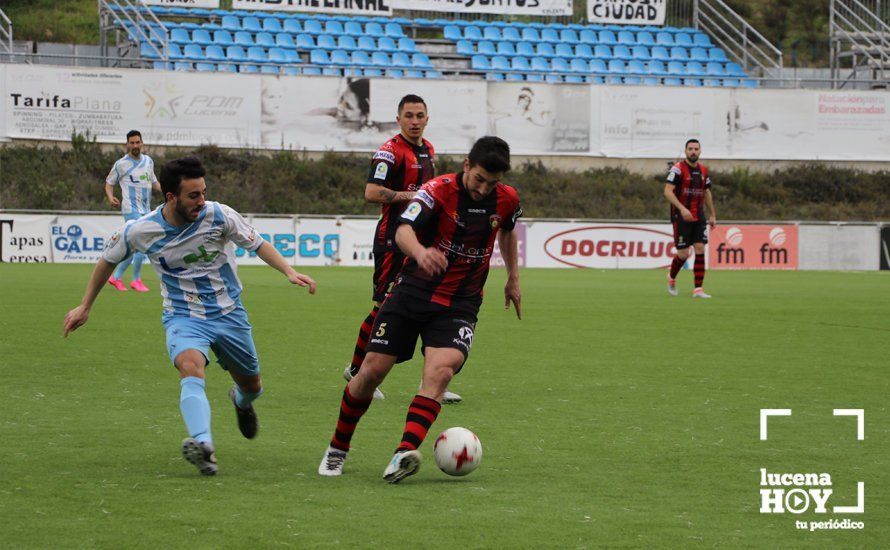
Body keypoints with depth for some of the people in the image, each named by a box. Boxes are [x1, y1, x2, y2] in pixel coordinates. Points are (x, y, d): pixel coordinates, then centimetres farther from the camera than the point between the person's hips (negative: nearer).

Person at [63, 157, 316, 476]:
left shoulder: (219, 216, -15)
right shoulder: (140, 231, -13)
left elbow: (257, 244, -2)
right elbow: (108, 259, 6)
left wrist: (289, 272, -18)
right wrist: (85, 308, 13)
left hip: (229, 314, 2)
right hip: (183, 317, -2)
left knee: (251, 386, 14)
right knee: (191, 367, -34)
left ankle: (242, 401, 55)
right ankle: (203, 445, -52)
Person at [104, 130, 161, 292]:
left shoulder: (148, 161, 12)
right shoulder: (121, 164, -4)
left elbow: (153, 182, 22)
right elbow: (109, 183, 5)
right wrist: (111, 197, -14)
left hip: (146, 210, 7)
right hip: (131, 210, -7)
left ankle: (116, 276, 22)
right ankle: (136, 280, -1)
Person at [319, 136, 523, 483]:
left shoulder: (507, 200, -1)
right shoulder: (439, 191, -15)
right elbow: (403, 231, -31)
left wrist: (513, 279, 25)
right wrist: (420, 252, -52)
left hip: (460, 305, 2)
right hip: (412, 294, -2)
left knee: (441, 370, -25)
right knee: (372, 371, -4)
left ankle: (405, 453, -36)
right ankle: (337, 450, 18)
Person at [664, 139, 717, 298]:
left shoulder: (703, 170, 10)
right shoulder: (678, 169, -10)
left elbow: (707, 193, 21)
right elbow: (668, 191, -17)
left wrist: (712, 215, 19)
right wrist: (682, 208, -28)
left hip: (698, 216, 5)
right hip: (681, 216, -5)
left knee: (700, 249, -6)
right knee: (683, 254, -6)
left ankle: (698, 289, -5)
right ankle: (671, 278, 25)